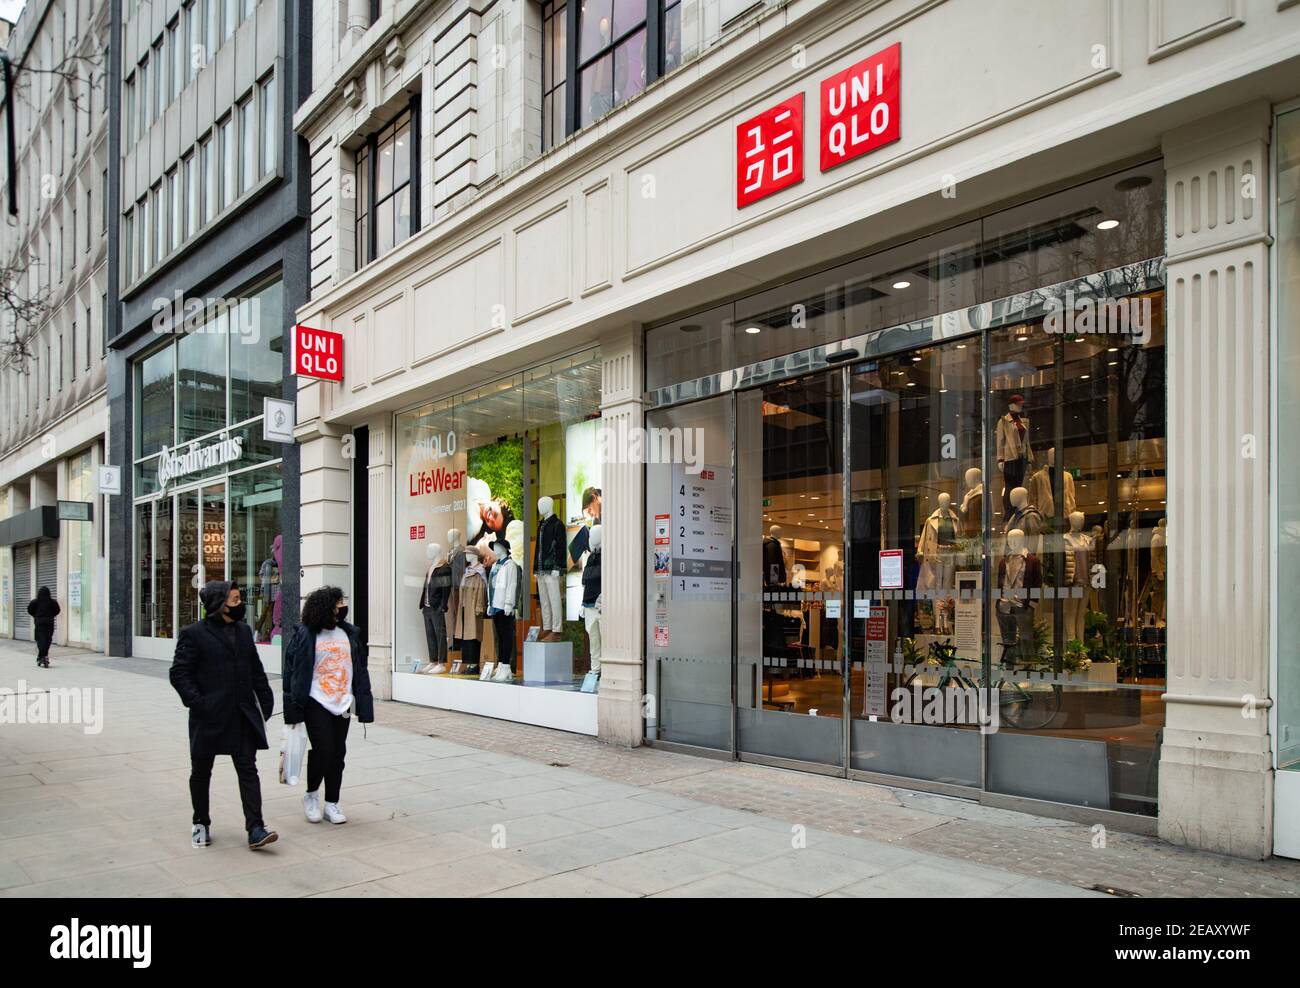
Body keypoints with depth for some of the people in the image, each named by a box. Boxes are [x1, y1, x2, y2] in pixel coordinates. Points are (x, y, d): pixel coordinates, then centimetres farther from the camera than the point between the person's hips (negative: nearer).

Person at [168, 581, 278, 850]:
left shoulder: (244, 631, 10)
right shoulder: (194, 633, -7)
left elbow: (256, 670, 15)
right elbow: (179, 674, -9)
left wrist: (265, 700, 7)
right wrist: (197, 703, -18)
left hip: (242, 716, 4)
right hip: (209, 717, -4)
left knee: (248, 770, -2)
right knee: (201, 772, 12)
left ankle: (255, 829, -4)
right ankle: (201, 824, 30)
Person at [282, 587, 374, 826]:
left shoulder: (351, 634, 8)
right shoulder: (305, 635, -6)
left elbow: (360, 669, 12)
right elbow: (291, 671, -6)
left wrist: (363, 702, 7)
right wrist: (293, 705, -10)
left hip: (342, 704, 5)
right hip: (316, 703, -4)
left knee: (338, 754, 7)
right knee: (323, 750, -9)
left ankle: (331, 804, 17)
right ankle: (311, 795, 16)